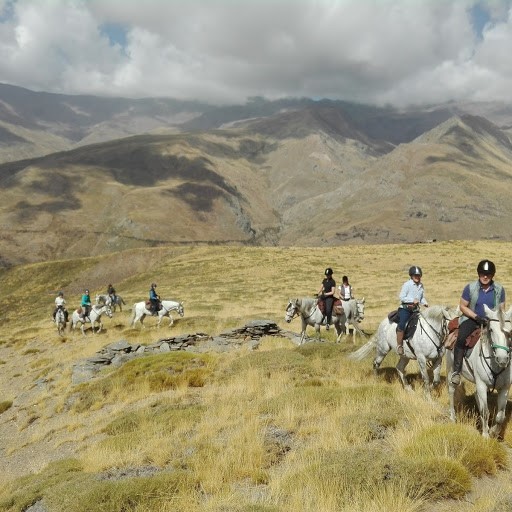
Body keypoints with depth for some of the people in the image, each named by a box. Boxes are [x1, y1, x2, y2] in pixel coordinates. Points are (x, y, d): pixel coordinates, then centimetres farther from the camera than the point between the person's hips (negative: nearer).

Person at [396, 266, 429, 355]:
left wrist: (424, 303, 2)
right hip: (405, 308, -7)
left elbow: (422, 297, 23)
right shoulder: (407, 284, -6)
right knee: (402, 324, -25)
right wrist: (412, 300, -18)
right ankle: (399, 346, -18)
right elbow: (401, 297, -10)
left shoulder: (421, 285, 14)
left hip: (415, 309, 7)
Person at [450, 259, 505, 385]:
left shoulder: (499, 289, 0)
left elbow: (502, 309, 8)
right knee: (461, 339, -28)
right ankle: (456, 371, -21)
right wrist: (476, 317, -14)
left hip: (492, 322, 3)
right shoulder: (470, 287, -6)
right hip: (472, 319, -2)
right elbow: (463, 306, -1)